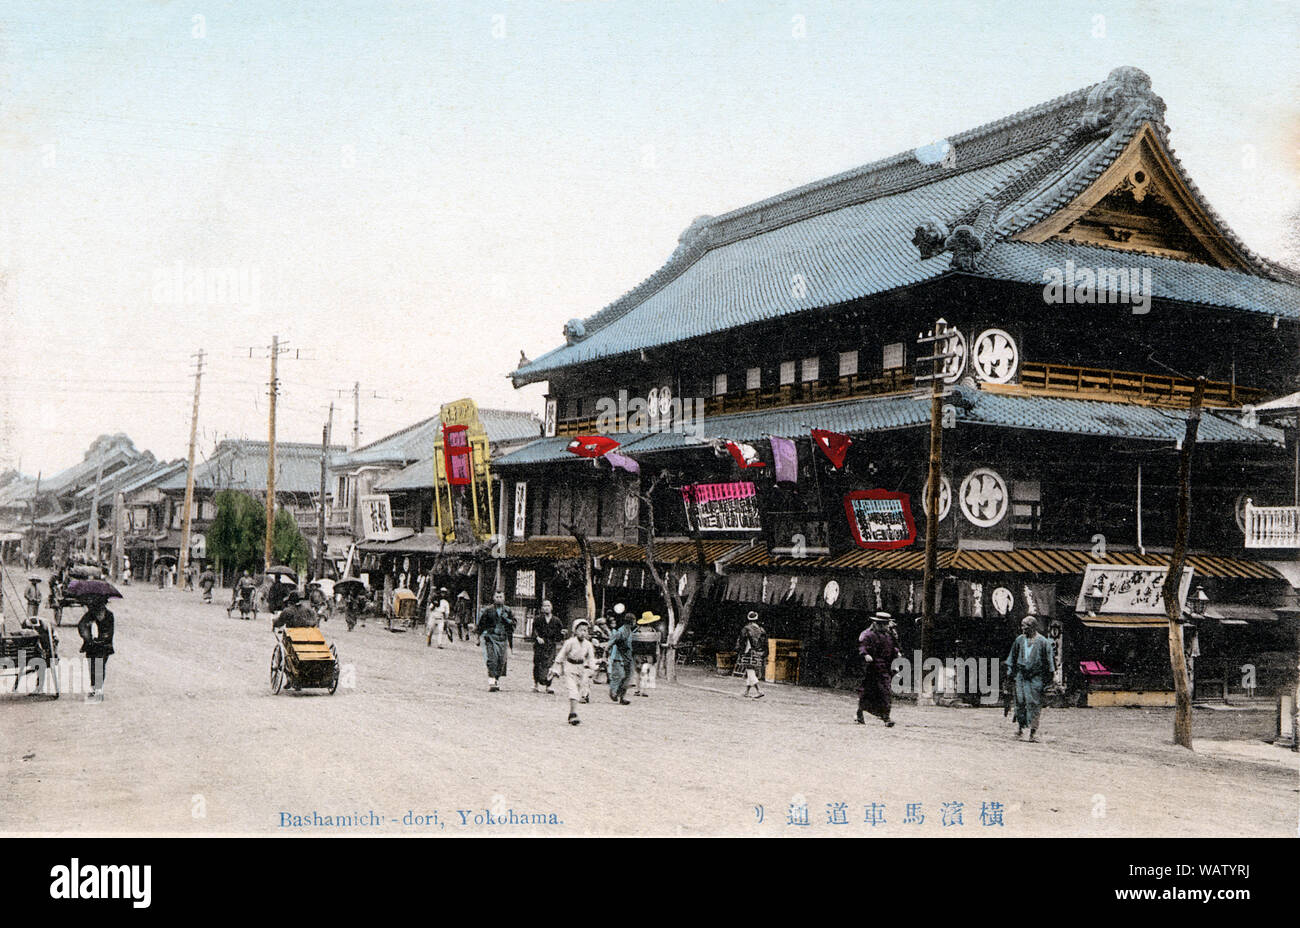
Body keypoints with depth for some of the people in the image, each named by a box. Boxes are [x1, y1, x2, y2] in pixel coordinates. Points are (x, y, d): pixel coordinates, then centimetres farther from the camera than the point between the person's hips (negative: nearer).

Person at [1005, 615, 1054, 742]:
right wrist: (1010, 671, 11)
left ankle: (1033, 731, 2)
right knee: (1020, 702, -3)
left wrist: (1047, 677, -1)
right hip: (1021, 675, 3)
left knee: (1034, 703, -4)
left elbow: (1048, 660, 1)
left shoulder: (1043, 642, -2)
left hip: (1036, 676, -3)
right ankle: (1019, 728, 2)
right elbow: (1013, 657, 16)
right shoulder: (1019, 640, 8)